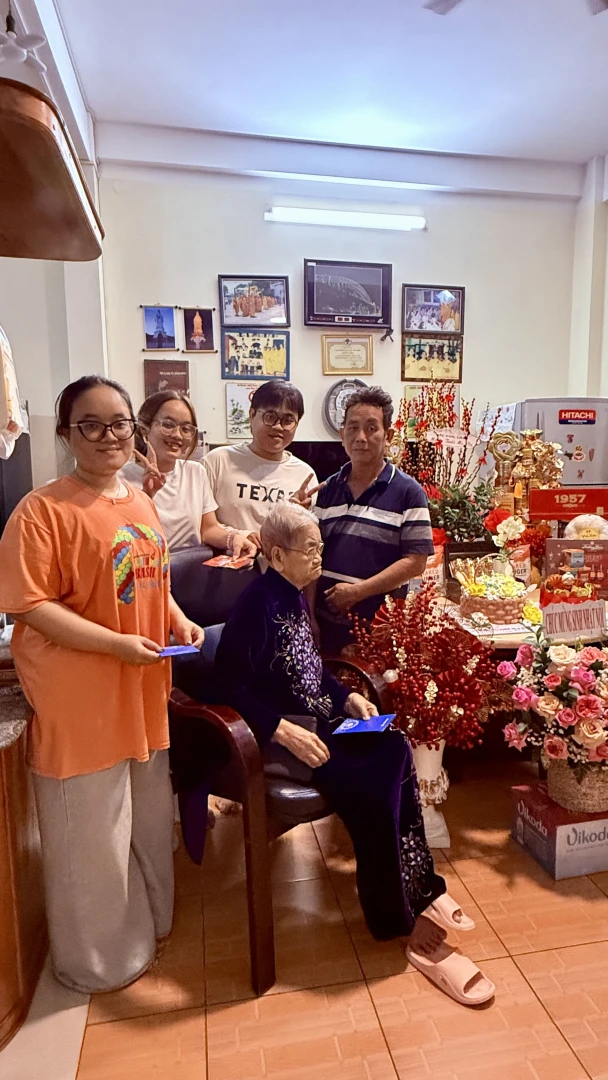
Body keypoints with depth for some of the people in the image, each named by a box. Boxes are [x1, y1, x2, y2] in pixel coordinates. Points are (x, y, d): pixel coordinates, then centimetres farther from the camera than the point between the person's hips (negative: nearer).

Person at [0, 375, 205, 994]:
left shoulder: (141, 503, 7)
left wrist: (178, 622, 0)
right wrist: (118, 644, -23)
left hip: (143, 689, 7)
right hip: (79, 699, -7)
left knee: (148, 817, 23)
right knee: (92, 832, 10)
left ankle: (147, 922, 49)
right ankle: (99, 957, 36)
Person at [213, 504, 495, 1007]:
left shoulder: (296, 597, 10)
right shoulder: (257, 603, -16)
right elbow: (230, 685, -20)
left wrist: (348, 697, 3)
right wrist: (283, 730, -26)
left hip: (318, 720, 8)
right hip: (279, 733, -8)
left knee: (395, 752, -14)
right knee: (371, 787, -23)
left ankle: (417, 891, -2)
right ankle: (407, 923, -5)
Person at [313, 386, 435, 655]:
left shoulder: (408, 492, -6)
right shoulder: (328, 489, 8)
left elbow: (415, 562, -11)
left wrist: (358, 591, -16)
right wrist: (310, 614, 3)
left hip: (379, 625, -4)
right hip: (327, 621, 4)